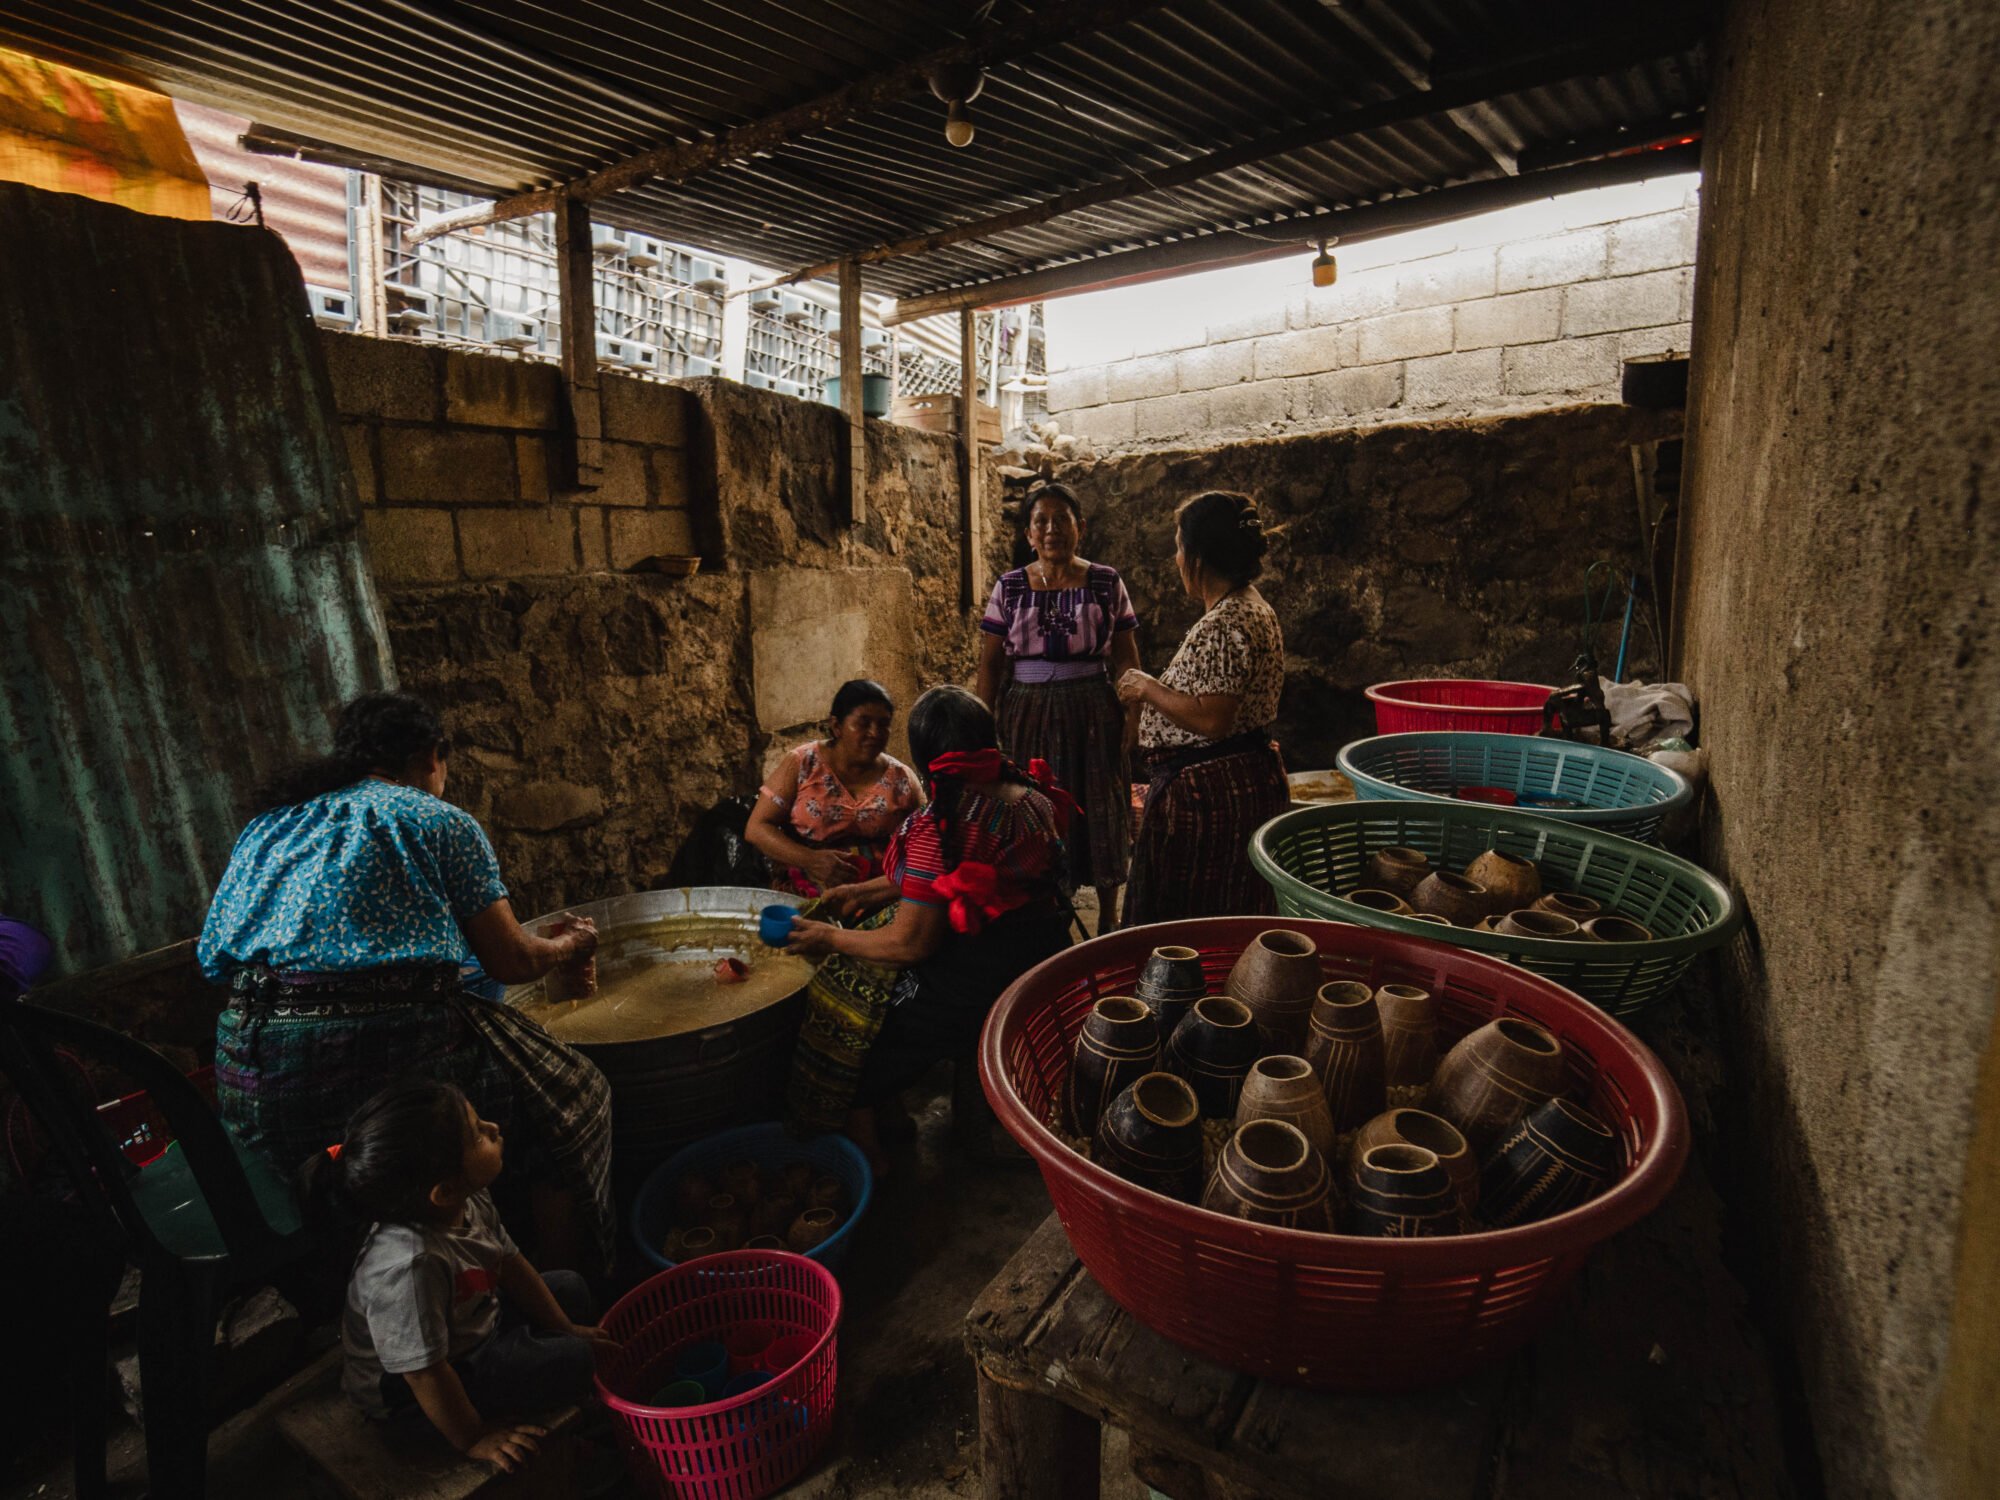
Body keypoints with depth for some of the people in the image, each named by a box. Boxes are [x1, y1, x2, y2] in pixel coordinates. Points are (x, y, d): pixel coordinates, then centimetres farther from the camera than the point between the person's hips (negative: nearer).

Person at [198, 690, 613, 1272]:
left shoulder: (267, 824, 19)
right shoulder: (440, 820, 3)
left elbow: (215, 955, 24)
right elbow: (512, 962, 1)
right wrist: (569, 947, 23)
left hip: (251, 1092, 7)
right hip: (386, 1055, -7)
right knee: (574, 1097, 10)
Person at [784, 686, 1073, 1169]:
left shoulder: (937, 828, -23)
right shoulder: (1034, 797, 1)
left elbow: (910, 944, -20)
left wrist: (830, 938, -3)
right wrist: (863, 892, 15)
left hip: (977, 985, -8)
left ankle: (863, 1142, 25)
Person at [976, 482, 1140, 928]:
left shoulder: (1106, 583, 1)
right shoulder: (1009, 587, 3)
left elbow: (1126, 659, 3)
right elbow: (990, 662, 4)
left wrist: (1131, 717, -5)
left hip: (1092, 714, -1)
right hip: (1028, 715, 1)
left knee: (1100, 813, 7)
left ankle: (1108, 920, 25)